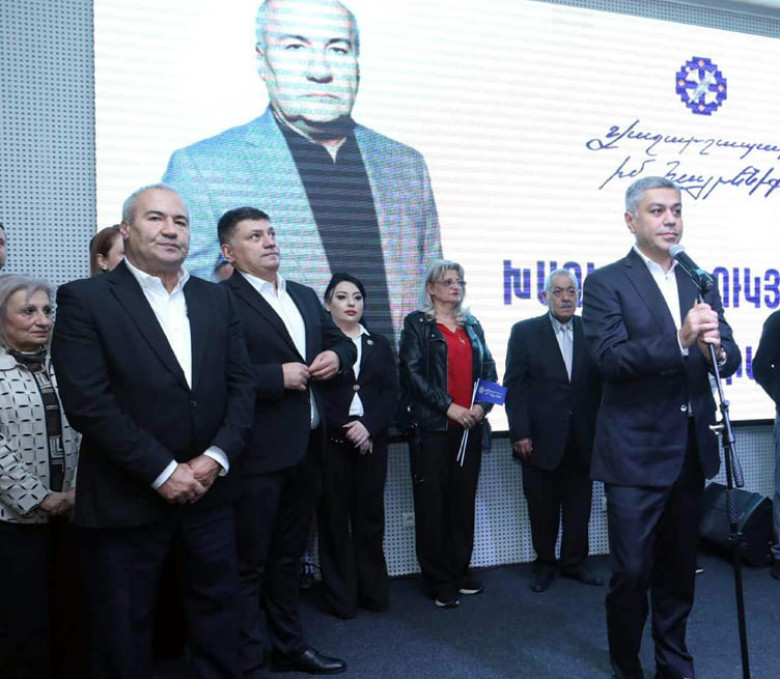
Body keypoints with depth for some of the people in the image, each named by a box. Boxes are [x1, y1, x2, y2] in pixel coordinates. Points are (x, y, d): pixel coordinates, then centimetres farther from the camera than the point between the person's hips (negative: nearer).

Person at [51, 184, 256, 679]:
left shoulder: (216, 298, 8)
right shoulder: (85, 300, -7)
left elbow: (241, 384, 5)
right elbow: (88, 403, -15)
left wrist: (217, 457, -10)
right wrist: (163, 471, -16)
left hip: (209, 490, 4)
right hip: (126, 500, -4)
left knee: (218, 610, 16)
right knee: (124, 634, 12)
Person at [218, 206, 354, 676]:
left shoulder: (305, 296, 14)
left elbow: (343, 341, 22)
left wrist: (337, 356, 0)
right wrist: (278, 376, -21)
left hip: (307, 448, 8)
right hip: (258, 453, -8)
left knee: (289, 556, 21)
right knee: (249, 563, 5)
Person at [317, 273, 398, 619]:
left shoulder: (379, 343, 14)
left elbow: (391, 391, 6)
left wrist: (369, 427, -10)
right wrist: (346, 429, -12)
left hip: (371, 440, 3)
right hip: (331, 441, -3)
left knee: (370, 515, 6)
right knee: (334, 517, 2)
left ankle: (374, 590, 17)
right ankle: (341, 596, 11)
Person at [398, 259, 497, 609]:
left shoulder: (472, 326, 17)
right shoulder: (417, 324, 1)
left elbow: (488, 368, 13)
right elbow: (412, 373, -9)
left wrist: (482, 405, -5)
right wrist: (448, 406, -16)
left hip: (469, 426, 5)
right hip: (432, 426, -5)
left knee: (464, 500, 9)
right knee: (432, 502, -1)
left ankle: (460, 572, 21)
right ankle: (438, 581, 8)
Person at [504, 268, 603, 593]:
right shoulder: (525, 332, 0)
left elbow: (602, 381, 5)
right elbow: (514, 386, -3)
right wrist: (519, 433, -9)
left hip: (582, 439, 2)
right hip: (541, 438, -2)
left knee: (579, 505, 10)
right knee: (543, 507, 8)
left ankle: (574, 562, 27)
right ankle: (545, 564, 24)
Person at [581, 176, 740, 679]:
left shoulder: (701, 283, 11)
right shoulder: (606, 283, -6)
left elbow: (731, 357, 5)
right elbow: (610, 359, -19)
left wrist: (714, 347, -18)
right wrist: (680, 340, -29)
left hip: (692, 450, 5)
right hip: (636, 453, -5)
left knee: (680, 568, 17)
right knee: (632, 571, 2)